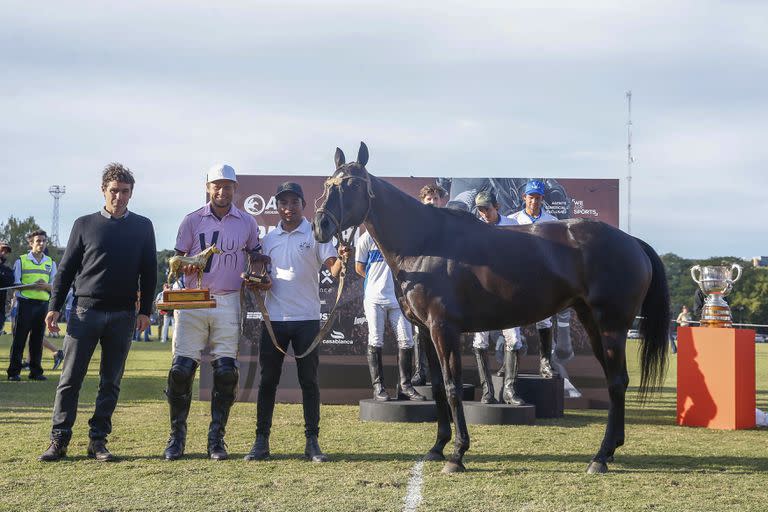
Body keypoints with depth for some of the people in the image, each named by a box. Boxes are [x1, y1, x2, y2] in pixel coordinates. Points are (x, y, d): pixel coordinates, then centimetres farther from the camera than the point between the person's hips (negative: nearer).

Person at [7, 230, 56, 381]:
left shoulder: (51, 263, 13)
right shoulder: (21, 261, 4)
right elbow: (16, 284, -3)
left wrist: (45, 286, -15)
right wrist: (33, 286, -19)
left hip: (43, 304, 3)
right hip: (25, 303, -3)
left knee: (37, 339, 4)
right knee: (19, 338, -3)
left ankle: (35, 371, 10)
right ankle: (14, 371, 0)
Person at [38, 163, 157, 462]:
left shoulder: (142, 227, 9)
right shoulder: (85, 224, 7)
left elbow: (149, 272, 9)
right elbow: (66, 268, 8)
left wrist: (145, 310, 1)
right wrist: (54, 306, 1)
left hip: (122, 316, 1)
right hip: (85, 311, -1)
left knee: (111, 382, 4)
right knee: (70, 379, -4)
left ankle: (98, 441, 10)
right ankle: (59, 441, 0)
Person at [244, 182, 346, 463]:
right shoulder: (269, 238, 10)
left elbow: (333, 269, -12)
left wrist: (342, 260, -34)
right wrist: (260, 282, -5)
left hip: (307, 318, -3)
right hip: (274, 319, 3)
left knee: (309, 381, 3)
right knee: (267, 380, 5)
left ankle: (312, 441, 8)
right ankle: (261, 440, 12)